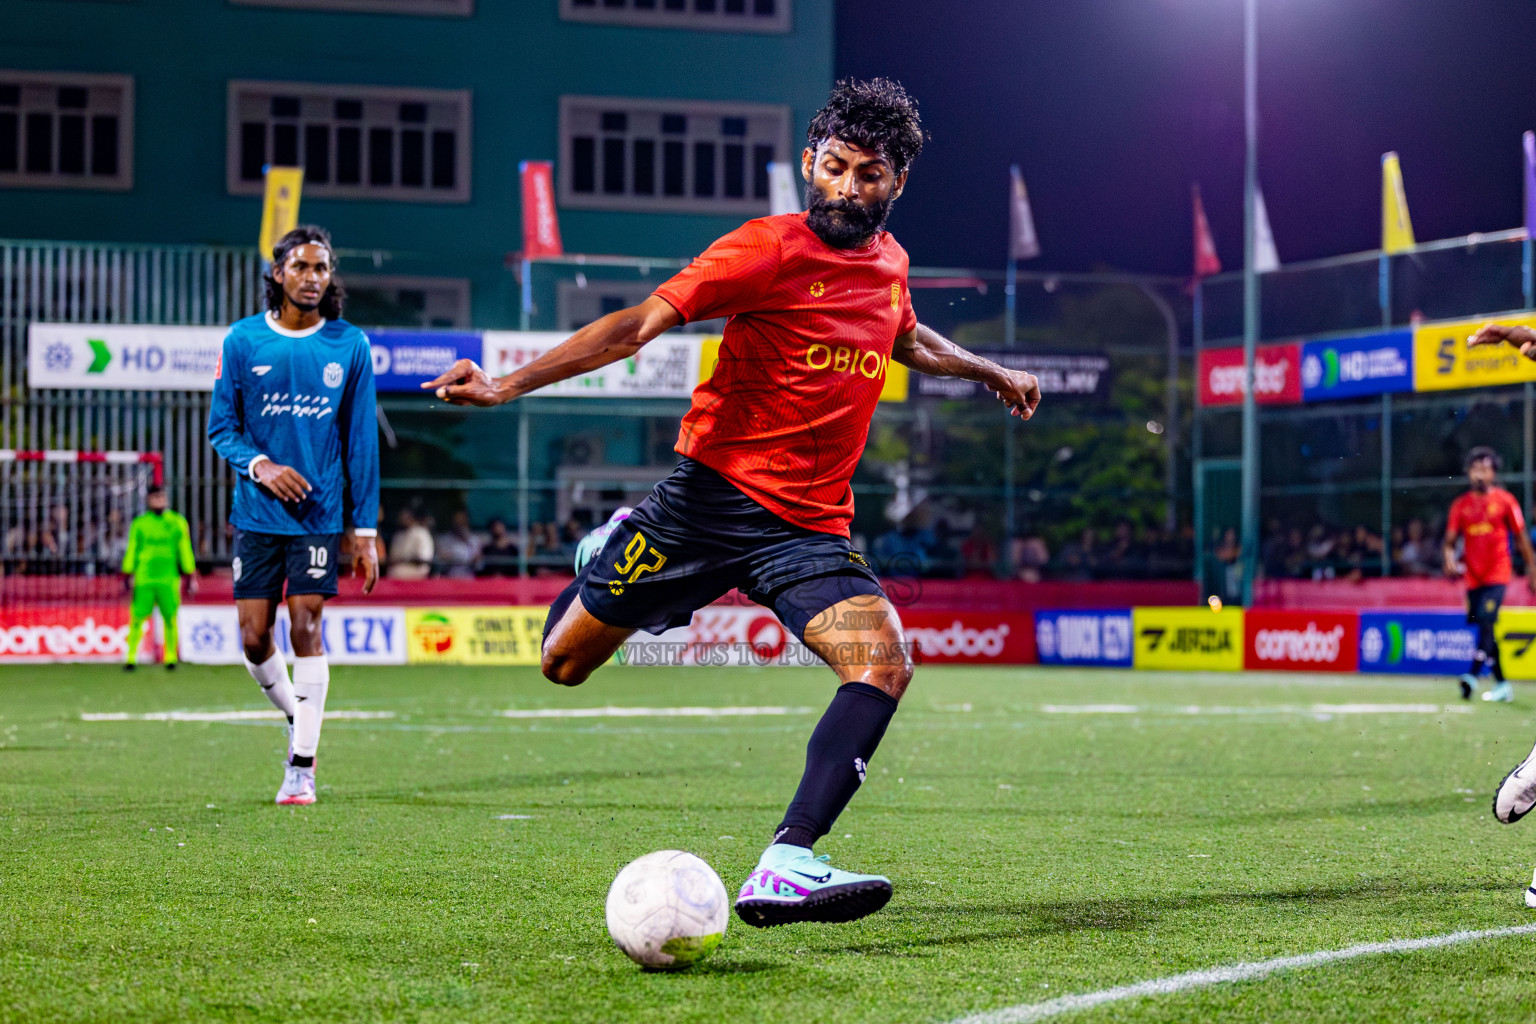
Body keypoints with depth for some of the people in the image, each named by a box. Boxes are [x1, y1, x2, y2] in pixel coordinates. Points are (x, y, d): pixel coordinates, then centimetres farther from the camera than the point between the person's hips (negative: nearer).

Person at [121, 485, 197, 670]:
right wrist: (128, 575, 10)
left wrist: (190, 577, 8)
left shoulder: (177, 522, 7)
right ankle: (131, 657, 2)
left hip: (169, 579, 0)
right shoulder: (139, 524, 8)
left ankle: (171, 657, 7)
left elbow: (185, 550, 10)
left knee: (170, 618, -3)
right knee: (137, 619, -6)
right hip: (144, 578, 0)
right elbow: (131, 551, 13)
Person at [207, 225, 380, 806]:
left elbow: (361, 441, 4)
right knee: (254, 639, 1)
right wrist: (259, 465, -15)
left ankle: (302, 767, -1)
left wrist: (365, 530, 1)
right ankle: (296, 718, 29)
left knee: (306, 630, -7)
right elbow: (220, 426, 5)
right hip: (257, 516, 1)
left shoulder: (349, 345, 2)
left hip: (319, 513, -1)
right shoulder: (243, 340, 2)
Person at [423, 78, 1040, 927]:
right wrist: (509, 384, -30)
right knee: (565, 662, 6)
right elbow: (641, 323, -20)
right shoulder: (770, 249, -12)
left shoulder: (887, 260, 8)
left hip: (809, 527, 4)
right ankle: (610, 552, 42)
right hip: (711, 496, -4)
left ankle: (785, 868, -32)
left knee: (884, 663, -23)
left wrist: (990, 373, 47)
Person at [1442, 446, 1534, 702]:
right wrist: (1450, 562, -13)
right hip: (1473, 576, 4)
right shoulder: (1461, 505, 8)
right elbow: (1450, 541, 7)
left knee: (1486, 621, -20)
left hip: (1497, 574, -4)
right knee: (1485, 630, 8)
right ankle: (1501, 684, 18)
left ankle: (1473, 676, -33)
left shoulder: (1505, 500, 1)